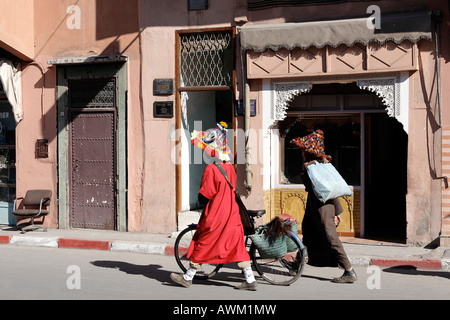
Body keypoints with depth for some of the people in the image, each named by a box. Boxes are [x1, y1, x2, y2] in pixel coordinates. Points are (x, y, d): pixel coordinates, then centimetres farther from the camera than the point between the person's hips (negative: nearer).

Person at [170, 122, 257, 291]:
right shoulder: (230, 167, 5)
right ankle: (250, 280, 9)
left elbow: (203, 197, -16)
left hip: (215, 216, -7)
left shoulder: (211, 169, -17)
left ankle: (188, 277, 20)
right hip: (232, 213, 7)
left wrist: (201, 198, 4)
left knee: (201, 244, 7)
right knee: (238, 245, 9)